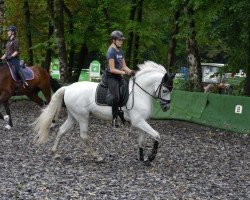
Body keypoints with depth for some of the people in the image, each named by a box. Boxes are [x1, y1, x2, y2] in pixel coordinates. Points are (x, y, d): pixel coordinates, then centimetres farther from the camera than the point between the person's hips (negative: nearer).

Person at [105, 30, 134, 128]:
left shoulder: (120, 51, 12)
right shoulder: (111, 51, -13)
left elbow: (124, 66, 15)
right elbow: (112, 69, -18)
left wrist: (130, 71, -4)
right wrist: (124, 72, -20)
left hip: (119, 76, 9)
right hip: (111, 77, -9)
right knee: (116, 97, -22)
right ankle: (114, 119, -15)